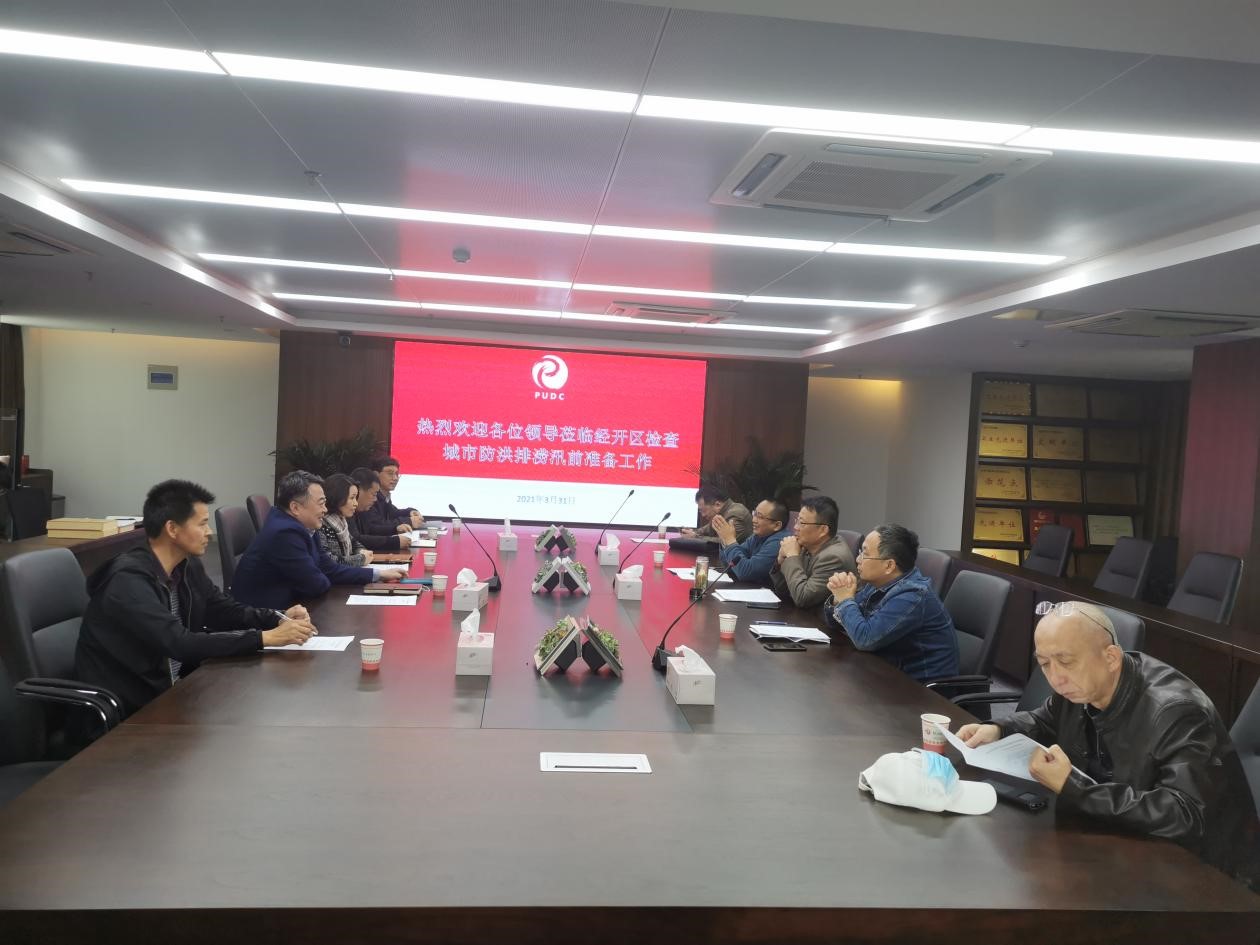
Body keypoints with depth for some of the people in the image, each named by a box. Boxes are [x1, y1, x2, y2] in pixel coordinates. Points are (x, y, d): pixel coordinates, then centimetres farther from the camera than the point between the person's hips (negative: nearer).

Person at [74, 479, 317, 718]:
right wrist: (266, 638, -30)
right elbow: (181, 644, -31)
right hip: (124, 706, -7)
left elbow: (222, 609, 10)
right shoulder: (128, 581, -25)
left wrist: (278, 618, -8)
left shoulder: (187, 566, 1)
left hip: (168, 689, 8)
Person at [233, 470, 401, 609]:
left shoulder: (296, 528, 3)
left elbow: (330, 569, 9)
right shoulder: (285, 533, -23)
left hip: (281, 608, 8)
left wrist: (379, 575, 8)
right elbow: (317, 585, -18)